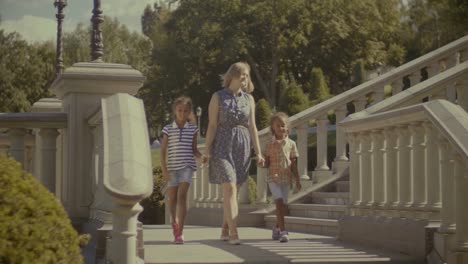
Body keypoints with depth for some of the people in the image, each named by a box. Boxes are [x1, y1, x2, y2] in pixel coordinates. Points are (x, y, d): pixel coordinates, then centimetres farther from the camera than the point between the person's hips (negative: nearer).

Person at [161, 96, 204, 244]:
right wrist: (164, 171, -6)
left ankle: (180, 232, -18)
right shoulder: (168, 129, 3)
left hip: (187, 166, -1)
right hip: (172, 167, 1)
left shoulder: (192, 129, 6)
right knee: (172, 199, 10)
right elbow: (163, 151, 2)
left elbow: (194, 150, 12)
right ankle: (174, 220, 41)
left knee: (182, 195, -16)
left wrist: (203, 156, -8)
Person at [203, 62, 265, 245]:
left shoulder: (249, 99, 10)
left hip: (242, 147, 4)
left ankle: (224, 231, 18)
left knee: (232, 190, 7)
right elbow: (212, 125, -4)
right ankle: (234, 233, -20)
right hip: (223, 146, -4)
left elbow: (252, 127, 9)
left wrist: (258, 152, 3)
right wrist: (207, 149, -12)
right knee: (230, 189, -15)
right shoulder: (218, 97, 0)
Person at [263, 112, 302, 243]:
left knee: (282, 205, 10)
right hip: (273, 178, -2)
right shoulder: (270, 144, 0)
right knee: (279, 202, -16)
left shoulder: (291, 144, 3)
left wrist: (297, 181, 4)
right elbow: (267, 163, 4)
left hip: (286, 178, 2)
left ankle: (277, 229, 29)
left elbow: (294, 165, 5)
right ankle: (283, 231, -17)